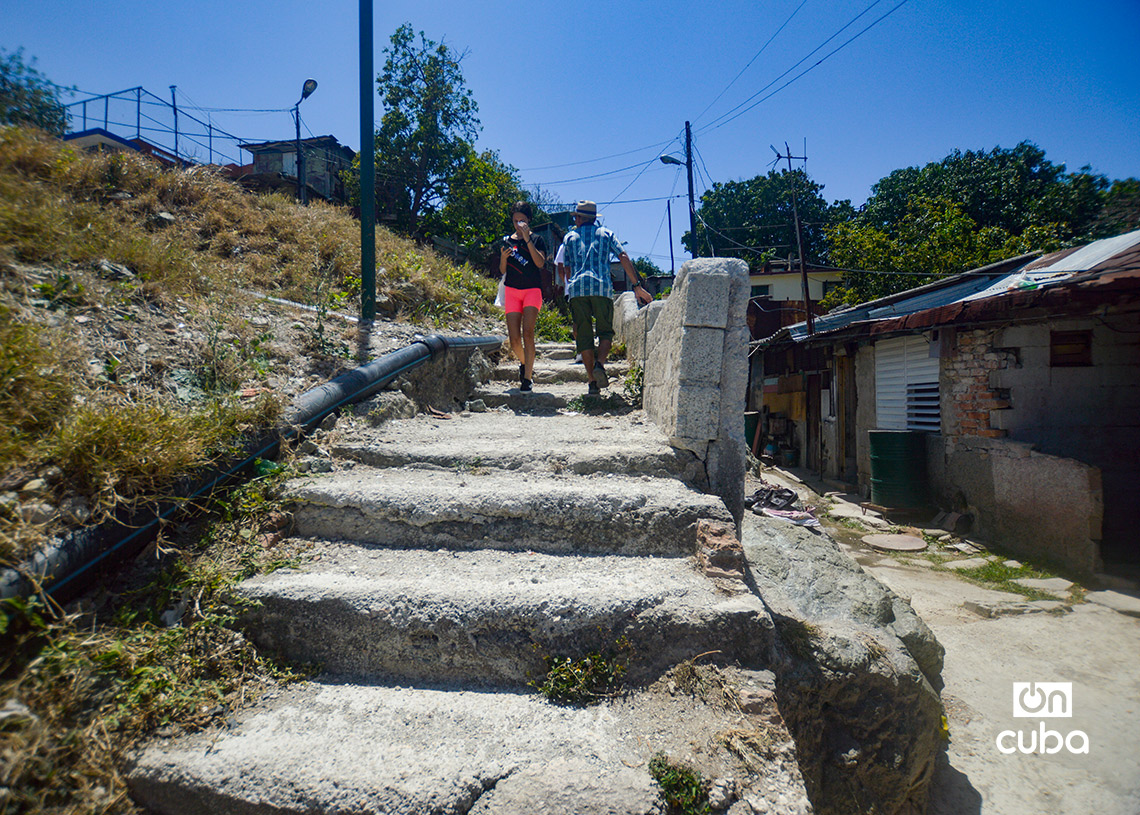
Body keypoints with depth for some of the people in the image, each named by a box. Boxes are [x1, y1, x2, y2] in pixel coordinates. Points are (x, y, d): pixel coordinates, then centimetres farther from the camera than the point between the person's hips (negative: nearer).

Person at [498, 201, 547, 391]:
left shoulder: (537, 239, 7)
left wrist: (527, 239, -14)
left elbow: (540, 263, -10)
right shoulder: (507, 241, 13)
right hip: (512, 290, 3)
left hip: (532, 290, -2)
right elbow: (502, 271, 14)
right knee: (514, 338, -6)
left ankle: (528, 378, -18)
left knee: (527, 332, -20)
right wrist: (503, 258, -7)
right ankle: (523, 363, 25)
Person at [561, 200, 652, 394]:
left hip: (577, 289, 1)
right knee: (605, 331, 8)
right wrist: (637, 286, 3)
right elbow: (623, 258, 5)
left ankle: (593, 381, 0)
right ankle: (599, 364, -21)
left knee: (583, 335, 4)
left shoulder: (570, 237, 19)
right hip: (602, 287, -1)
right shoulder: (606, 234, 17)